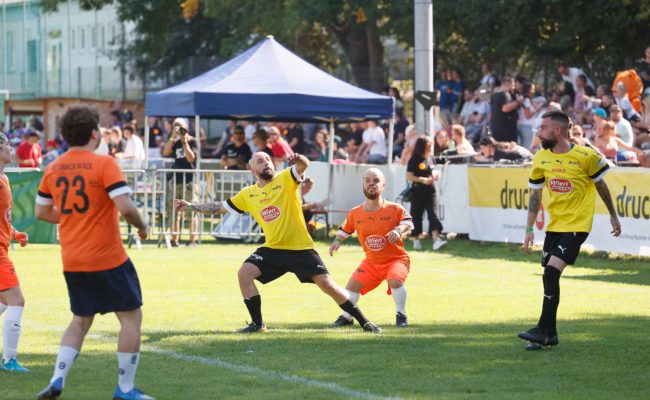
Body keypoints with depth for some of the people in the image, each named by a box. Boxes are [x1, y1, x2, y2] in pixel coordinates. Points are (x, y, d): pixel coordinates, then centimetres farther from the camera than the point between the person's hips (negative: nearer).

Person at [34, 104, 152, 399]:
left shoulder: (53, 169, 5)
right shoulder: (104, 164, -13)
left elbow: (42, 212, 13)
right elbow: (125, 208, -20)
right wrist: (141, 226, -2)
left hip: (72, 261, 6)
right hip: (108, 258, -6)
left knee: (81, 320, 21)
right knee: (131, 317, 7)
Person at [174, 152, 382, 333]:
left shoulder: (286, 179, -5)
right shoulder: (247, 194, 7)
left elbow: (304, 165, -24)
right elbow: (220, 207, 15)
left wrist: (299, 159, -48)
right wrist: (190, 206, 10)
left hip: (301, 249, -4)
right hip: (273, 249, 4)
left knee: (327, 284, -11)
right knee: (244, 273, -13)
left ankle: (363, 321, 1)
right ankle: (258, 324, -1)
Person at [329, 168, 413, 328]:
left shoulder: (394, 209, -14)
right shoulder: (355, 213, -4)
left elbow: (408, 222, -13)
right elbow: (345, 229, 12)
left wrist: (399, 230, -33)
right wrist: (337, 241, -6)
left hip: (396, 259, -4)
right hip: (371, 262, 4)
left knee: (395, 280, -32)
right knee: (352, 285, -3)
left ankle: (401, 315, -10)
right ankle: (346, 317, 20)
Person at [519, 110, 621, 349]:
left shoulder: (585, 156, -12)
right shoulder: (541, 158, 1)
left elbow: (601, 185, 3)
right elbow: (535, 195, 8)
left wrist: (613, 216, 12)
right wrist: (529, 229, 4)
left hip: (577, 224, -6)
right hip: (554, 225, 6)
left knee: (551, 273, -18)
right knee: (550, 278, 8)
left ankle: (544, 330, -13)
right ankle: (550, 334, 19)